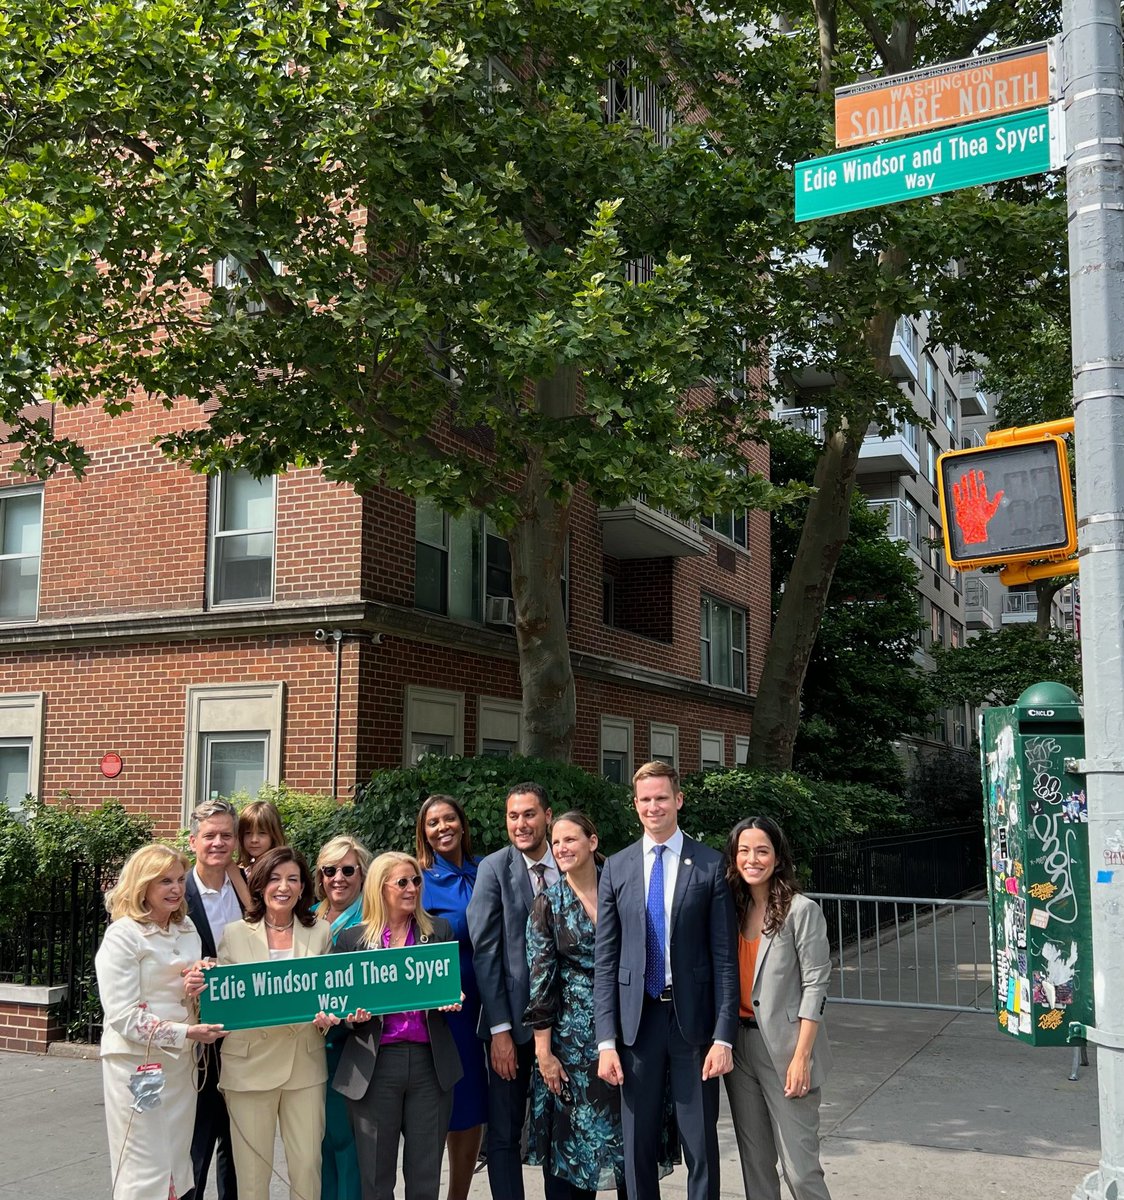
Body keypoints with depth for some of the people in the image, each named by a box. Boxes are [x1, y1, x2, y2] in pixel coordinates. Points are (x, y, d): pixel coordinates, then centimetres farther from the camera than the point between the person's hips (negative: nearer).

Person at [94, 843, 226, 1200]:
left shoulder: (187, 929, 8)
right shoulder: (122, 936, -12)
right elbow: (124, 1017, -17)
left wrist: (192, 992, -7)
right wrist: (185, 1033, -21)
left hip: (181, 1060, 7)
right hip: (137, 1062, -7)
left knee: (177, 1168, 13)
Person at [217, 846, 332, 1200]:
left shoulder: (321, 932, 7)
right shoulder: (234, 934, 3)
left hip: (305, 1063, 1)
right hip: (250, 1064, -1)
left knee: (308, 1165, 4)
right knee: (252, 1169, 4)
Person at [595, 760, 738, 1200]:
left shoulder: (710, 865, -2)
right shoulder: (616, 868, 5)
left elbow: (725, 957, -3)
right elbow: (605, 960, 4)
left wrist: (723, 1036, -9)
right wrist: (606, 1041, -2)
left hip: (693, 1017, -2)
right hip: (637, 1018, 2)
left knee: (700, 1143, 6)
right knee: (637, 1143, 9)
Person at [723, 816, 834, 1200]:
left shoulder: (802, 911, -8)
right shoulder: (732, 908, 8)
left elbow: (815, 987, -10)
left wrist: (801, 1057, -16)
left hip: (784, 1048, -6)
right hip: (740, 1047, 6)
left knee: (799, 1167, -5)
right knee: (755, 1161, 14)